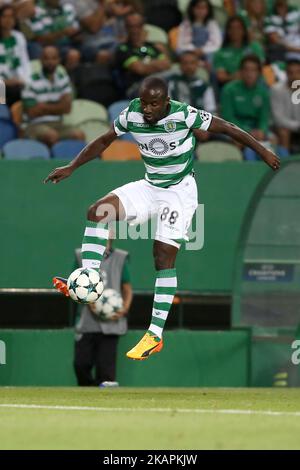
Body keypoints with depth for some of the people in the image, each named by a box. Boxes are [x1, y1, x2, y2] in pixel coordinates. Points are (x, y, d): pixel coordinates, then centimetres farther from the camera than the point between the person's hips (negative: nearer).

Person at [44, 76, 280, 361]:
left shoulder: (184, 115, -23)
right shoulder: (132, 115, -10)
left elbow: (227, 129, -11)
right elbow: (104, 141, 6)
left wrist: (263, 151, -5)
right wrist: (71, 167, 0)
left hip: (180, 190, -5)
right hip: (150, 186, 5)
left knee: (164, 256, -13)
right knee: (98, 211, -15)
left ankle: (155, 335, -13)